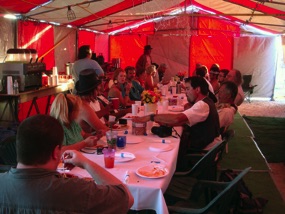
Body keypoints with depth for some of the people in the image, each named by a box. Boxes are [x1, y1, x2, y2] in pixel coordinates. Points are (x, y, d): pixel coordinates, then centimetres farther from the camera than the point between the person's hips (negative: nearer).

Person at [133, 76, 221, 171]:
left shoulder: (203, 105, -24)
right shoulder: (204, 103, 9)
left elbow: (177, 118, -36)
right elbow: (184, 120, 9)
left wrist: (150, 117, -30)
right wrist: (166, 123, -7)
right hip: (202, 146, 9)